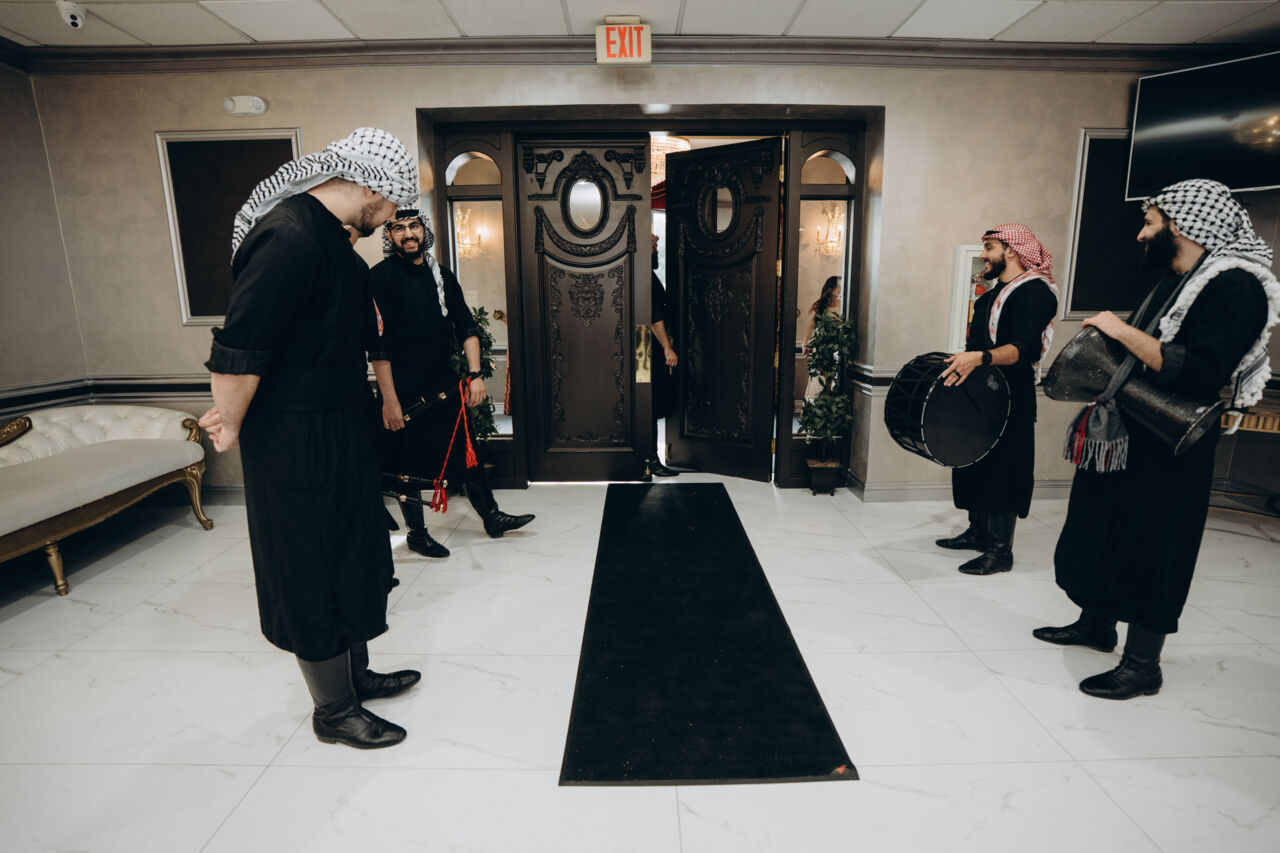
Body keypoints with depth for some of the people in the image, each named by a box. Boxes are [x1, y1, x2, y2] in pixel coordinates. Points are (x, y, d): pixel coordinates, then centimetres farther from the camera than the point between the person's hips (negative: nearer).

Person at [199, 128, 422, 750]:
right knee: (314, 573, 5)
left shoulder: (326, 233, 10)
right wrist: (231, 428, -10)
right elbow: (239, 347, -24)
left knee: (351, 558, 19)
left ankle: (354, 674, 38)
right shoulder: (288, 238, -23)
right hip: (296, 442, -10)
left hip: (337, 430, 10)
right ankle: (333, 711, 24)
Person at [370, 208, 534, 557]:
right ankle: (417, 533, 22)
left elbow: (466, 328, 10)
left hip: (446, 381, 6)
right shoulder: (381, 276, -9)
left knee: (466, 450, 13)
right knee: (409, 463, 5)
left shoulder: (442, 274, 10)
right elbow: (379, 345, -14)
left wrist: (475, 375, 0)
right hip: (405, 387, -6)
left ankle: (492, 517, 26)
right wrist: (389, 399, -18)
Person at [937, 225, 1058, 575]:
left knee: (1000, 470, -6)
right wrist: (961, 361, 23)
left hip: (1010, 399, -9)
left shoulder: (1035, 291, -11)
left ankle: (1000, 550, 2)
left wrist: (981, 358, -40)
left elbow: (1025, 348, -26)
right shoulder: (993, 294, 18)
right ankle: (978, 532, 26)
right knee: (973, 463, 13)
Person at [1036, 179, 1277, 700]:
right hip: (1122, 437, 9)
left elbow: (1199, 373, -28)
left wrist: (1123, 331, -25)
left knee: (1150, 550, 1)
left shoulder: (1235, 286, -16)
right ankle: (1096, 624, 36)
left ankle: (1142, 665, 15)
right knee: (1102, 531, 18)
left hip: (1166, 452, -9)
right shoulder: (1173, 282, 14)